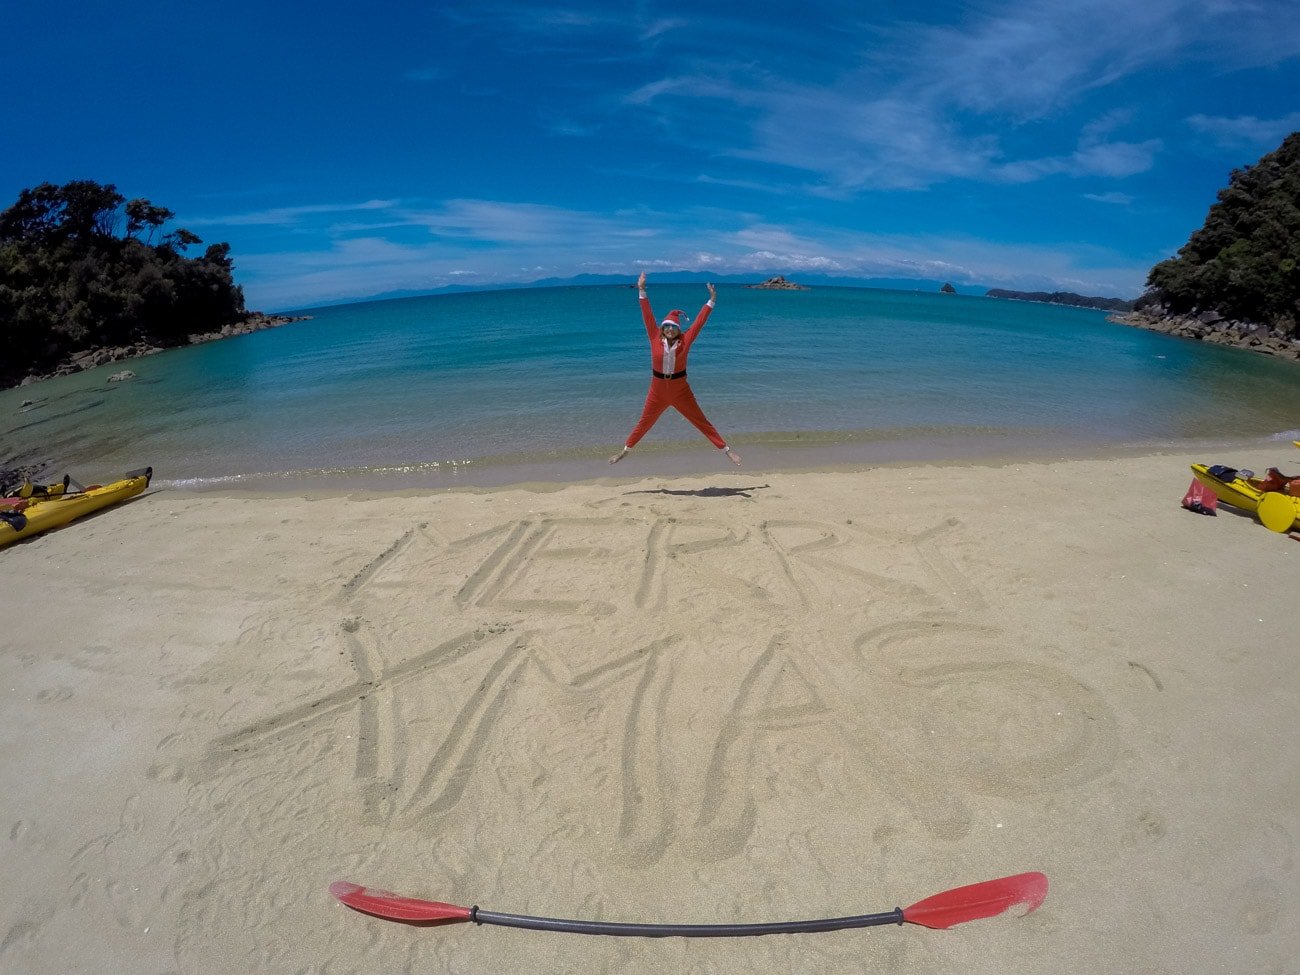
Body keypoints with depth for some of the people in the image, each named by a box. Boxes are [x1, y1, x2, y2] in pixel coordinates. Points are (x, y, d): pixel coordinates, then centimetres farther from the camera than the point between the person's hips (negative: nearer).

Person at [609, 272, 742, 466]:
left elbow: (699, 321, -10)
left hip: (680, 389, -1)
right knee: (644, 423, 16)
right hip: (658, 390, 1)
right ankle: (625, 451, 33)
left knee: (702, 422, 7)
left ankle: (727, 450, 14)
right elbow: (647, 316, -12)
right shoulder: (655, 339, -9)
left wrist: (712, 301, -15)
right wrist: (642, 291, -17)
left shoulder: (685, 341, -10)